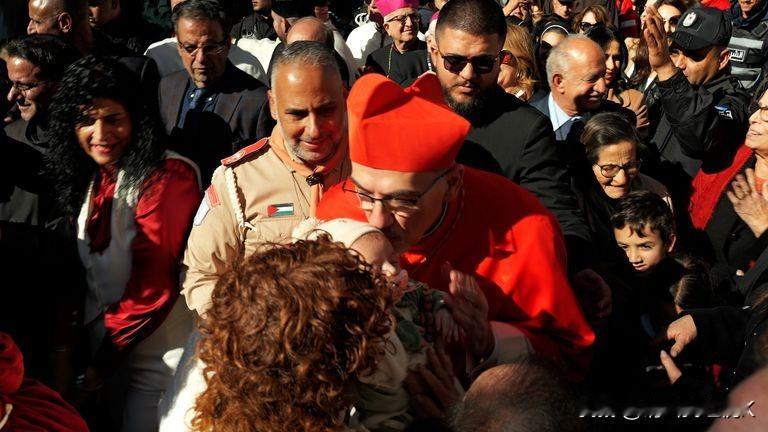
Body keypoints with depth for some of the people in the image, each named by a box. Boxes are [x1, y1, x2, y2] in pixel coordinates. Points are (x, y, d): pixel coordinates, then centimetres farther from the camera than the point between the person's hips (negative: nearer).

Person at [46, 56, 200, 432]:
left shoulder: (167, 175, -16)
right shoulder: (86, 177, 6)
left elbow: (153, 285, -19)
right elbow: (83, 272, 9)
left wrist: (103, 360, -13)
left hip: (156, 354, -6)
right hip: (102, 343, 6)